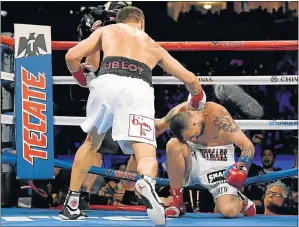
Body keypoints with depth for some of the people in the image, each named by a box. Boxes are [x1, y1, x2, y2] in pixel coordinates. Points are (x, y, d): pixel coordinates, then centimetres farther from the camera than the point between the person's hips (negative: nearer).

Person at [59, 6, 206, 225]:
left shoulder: (107, 30, 31)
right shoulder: (154, 46, 35)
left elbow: (72, 56, 19)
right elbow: (190, 79, 37)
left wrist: (81, 77, 40)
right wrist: (197, 99, 59)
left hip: (106, 83, 1)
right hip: (138, 88, -1)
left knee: (92, 142, 26)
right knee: (146, 156, -7)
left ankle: (70, 206, 27)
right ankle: (147, 182, -45)